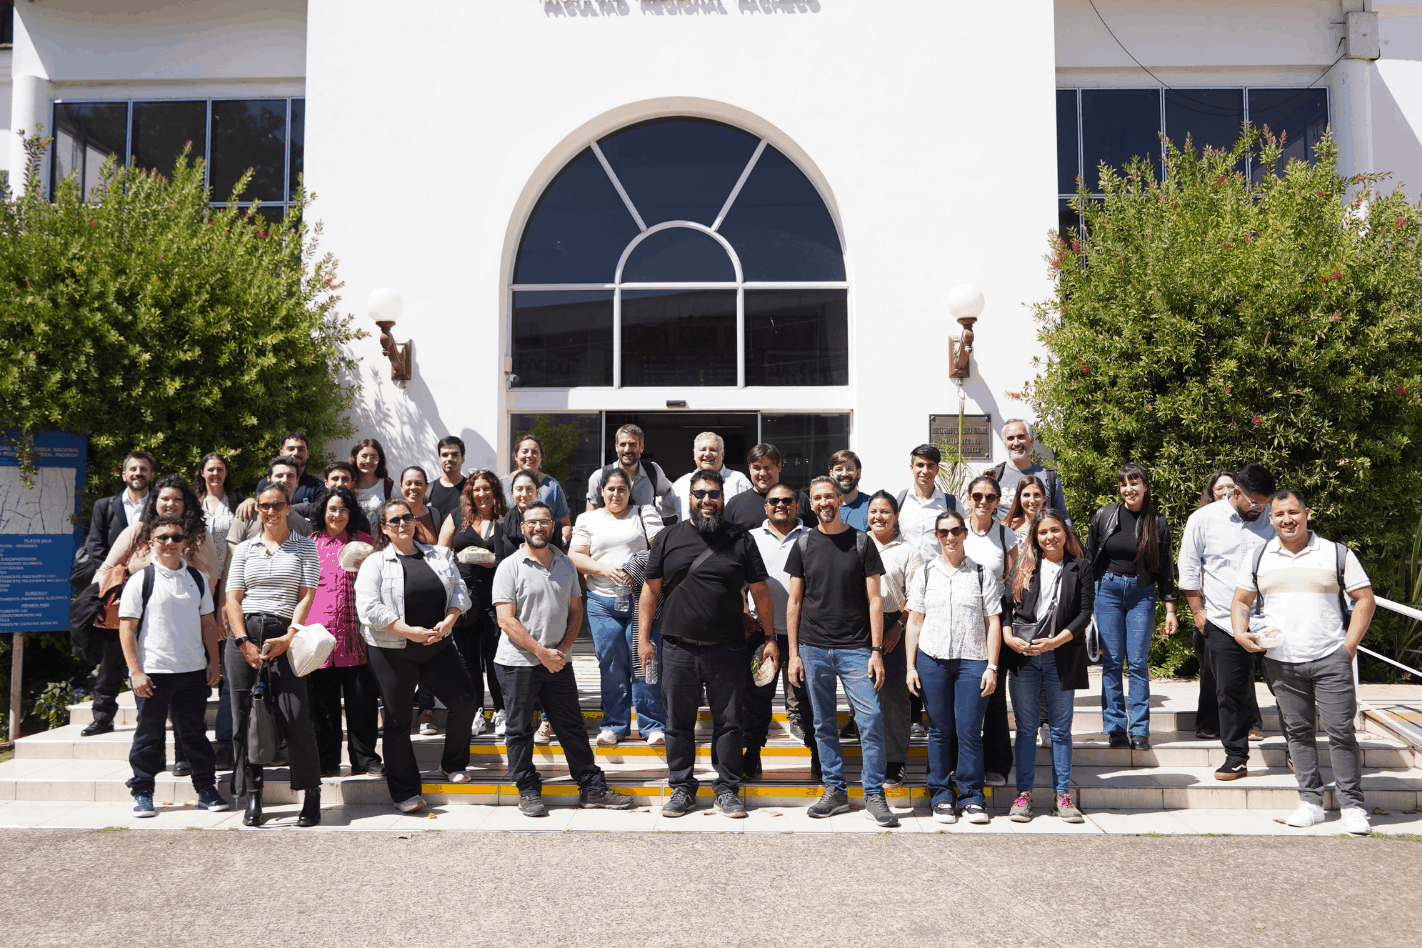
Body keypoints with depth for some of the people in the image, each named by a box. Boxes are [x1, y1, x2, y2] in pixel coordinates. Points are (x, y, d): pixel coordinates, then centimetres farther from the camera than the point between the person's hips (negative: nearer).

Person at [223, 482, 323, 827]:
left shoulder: (305, 547, 9)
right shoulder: (243, 549, 15)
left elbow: (307, 596, 2)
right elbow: (232, 598, 8)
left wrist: (288, 638, -10)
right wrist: (244, 642, -5)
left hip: (285, 637, -2)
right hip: (245, 635, 3)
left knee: (296, 718, -10)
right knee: (246, 718, 1)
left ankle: (312, 796, 1)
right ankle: (253, 797, 11)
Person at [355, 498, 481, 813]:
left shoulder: (440, 556, 10)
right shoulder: (375, 563, -3)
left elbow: (459, 591, 8)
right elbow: (369, 608, -13)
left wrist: (448, 621, -11)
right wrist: (409, 631, -17)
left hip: (438, 646, 3)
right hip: (393, 652, -3)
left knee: (464, 700, -4)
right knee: (398, 719, 3)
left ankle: (453, 764, 19)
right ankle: (405, 793, 12)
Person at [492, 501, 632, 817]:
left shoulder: (566, 565, 9)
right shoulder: (510, 567, -6)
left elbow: (575, 611, 12)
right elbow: (506, 620, -12)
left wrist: (562, 649, -3)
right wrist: (541, 652, -15)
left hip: (558, 661, 4)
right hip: (518, 662, -4)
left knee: (572, 727, 9)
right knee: (520, 730, 5)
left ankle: (593, 788, 17)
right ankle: (528, 792, 19)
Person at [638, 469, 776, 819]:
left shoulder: (741, 540, 5)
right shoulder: (668, 538, 6)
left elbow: (761, 592, 6)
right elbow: (650, 590, 7)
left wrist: (770, 638, 1)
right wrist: (643, 638, 1)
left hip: (727, 650, 0)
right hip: (678, 649, 1)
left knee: (729, 722, 5)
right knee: (678, 723, 8)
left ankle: (727, 790, 18)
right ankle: (682, 789, 21)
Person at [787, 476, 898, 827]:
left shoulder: (861, 542, 3)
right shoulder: (804, 545, 7)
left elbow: (874, 600, 1)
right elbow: (794, 602, 9)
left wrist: (877, 650, -6)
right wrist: (793, 653, 3)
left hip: (856, 648, -2)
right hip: (814, 649, 2)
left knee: (871, 719, -8)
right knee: (824, 723, 8)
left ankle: (874, 795, 2)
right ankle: (835, 791, 19)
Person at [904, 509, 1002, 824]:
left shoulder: (983, 574, 7)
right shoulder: (924, 573, 10)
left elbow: (993, 623, 6)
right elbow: (914, 621, 10)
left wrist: (991, 667, -2)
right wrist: (910, 666, 4)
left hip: (972, 661, -1)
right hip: (931, 660, 1)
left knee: (969, 731, -3)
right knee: (940, 730, 5)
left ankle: (972, 797, 10)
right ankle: (941, 796, 15)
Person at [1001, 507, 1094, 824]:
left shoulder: (1080, 567, 5)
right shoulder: (1023, 566, 8)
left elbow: (1085, 612, -1)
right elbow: (1005, 605, 5)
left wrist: (1056, 641, -12)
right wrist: (1009, 637, -10)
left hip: (1061, 657, -1)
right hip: (1023, 657, 1)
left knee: (1061, 729, 6)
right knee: (1026, 728, 5)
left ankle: (1062, 796, 14)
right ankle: (1023, 794, 11)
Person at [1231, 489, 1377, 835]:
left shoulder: (1337, 554, 3)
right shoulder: (1258, 558, 10)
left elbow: (1365, 599, 4)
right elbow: (1240, 601, 16)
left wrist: (1349, 646, -4)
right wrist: (1241, 634, -3)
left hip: (1330, 660, -2)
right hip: (1281, 661, 3)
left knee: (1340, 730, -3)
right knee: (1298, 731, 8)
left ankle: (1352, 806, 7)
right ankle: (1311, 802, 16)